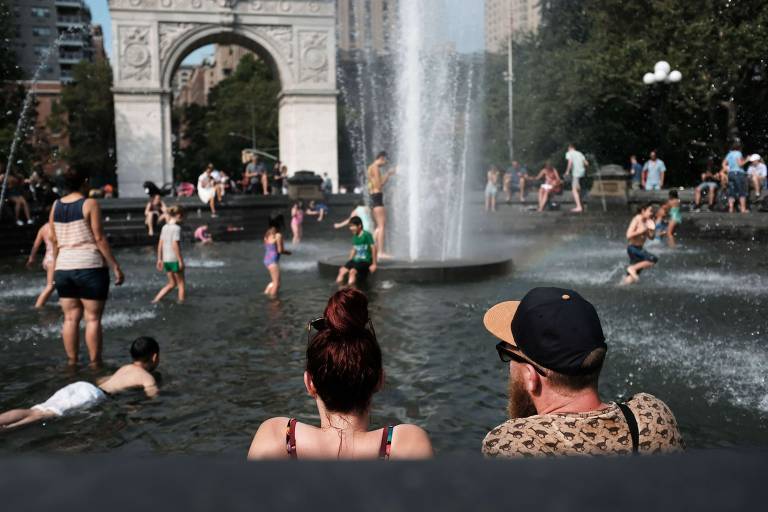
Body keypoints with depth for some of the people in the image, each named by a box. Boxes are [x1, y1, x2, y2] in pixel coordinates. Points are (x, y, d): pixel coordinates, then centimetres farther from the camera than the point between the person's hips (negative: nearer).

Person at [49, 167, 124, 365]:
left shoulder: (55, 207, 10)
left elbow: (54, 241, 12)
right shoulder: (90, 204, -7)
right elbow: (99, 239, -11)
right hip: (89, 267, -5)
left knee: (70, 318, 10)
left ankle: (72, 362, 15)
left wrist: (55, 267, 20)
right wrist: (116, 266, -7)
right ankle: (95, 364, 3)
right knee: (93, 318, 0)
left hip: (63, 268, 5)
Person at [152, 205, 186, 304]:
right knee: (181, 283, 8)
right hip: (175, 260, -7)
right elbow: (175, 245, -19)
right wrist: (181, 261, -16)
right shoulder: (177, 228, -13)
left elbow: (160, 244, 9)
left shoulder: (164, 227, 8)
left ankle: (156, 299, 10)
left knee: (172, 283, 17)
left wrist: (159, 259, 15)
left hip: (166, 260, 7)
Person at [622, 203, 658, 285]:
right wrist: (641, 231, -22)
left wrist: (652, 229, -4)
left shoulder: (647, 222, 9)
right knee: (654, 259, -25)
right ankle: (632, 268, -14)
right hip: (633, 248, -9)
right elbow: (629, 235, -21)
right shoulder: (637, 220, -14)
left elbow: (651, 237, 12)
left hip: (639, 248, 9)